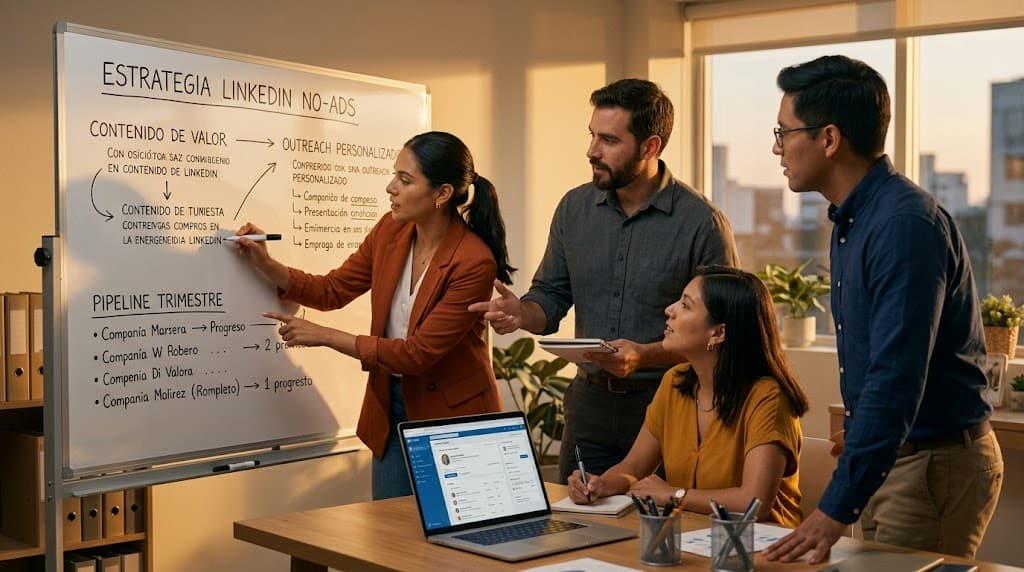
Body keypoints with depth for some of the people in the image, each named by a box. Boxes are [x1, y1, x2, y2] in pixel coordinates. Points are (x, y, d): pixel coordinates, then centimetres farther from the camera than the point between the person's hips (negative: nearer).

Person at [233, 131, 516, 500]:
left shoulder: (474, 262, -24)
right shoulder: (391, 230, -3)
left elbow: (417, 353, -23)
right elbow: (333, 290, 9)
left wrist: (325, 336, -19)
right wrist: (266, 266, -5)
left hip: (452, 414, -6)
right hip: (391, 405, 6)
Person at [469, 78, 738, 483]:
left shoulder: (703, 224, -11)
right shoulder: (574, 208, 4)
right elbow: (551, 296, 10)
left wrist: (646, 356, -22)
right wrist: (522, 313, -12)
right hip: (589, 404, 4)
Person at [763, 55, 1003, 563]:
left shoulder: (905, 224, -24)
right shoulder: (853, 217, 7)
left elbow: (896, 381, -29)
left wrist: (836, 509, -30)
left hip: (938, 462, -9)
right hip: (890, 451, 9)